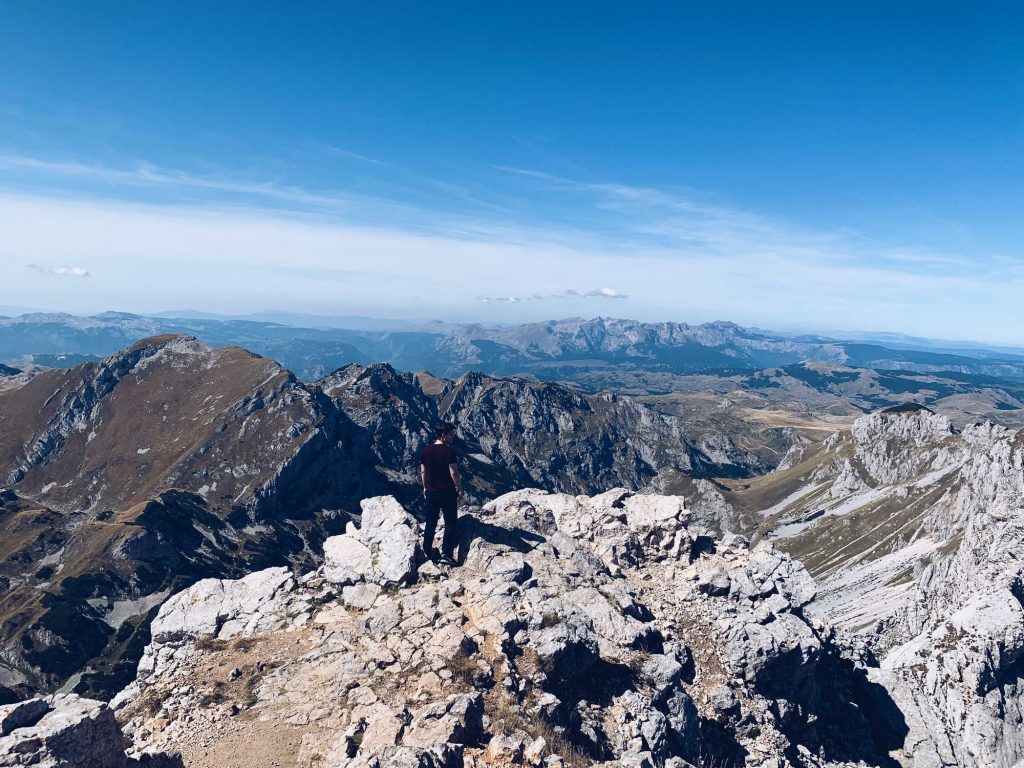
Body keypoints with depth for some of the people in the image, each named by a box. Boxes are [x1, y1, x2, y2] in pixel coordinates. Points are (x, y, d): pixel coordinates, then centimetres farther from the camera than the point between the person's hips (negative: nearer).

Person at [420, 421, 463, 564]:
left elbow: (423, 472, 7)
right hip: (447, 492, -5)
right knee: (450, 523, 5)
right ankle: (446, 554, 3)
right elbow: (454, 473, -17)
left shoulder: (426, 450, 1)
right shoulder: (448, 451, -17)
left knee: (430, 522, 16)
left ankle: (427, 551, 25)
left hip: (431, 492, 6)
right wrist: (460, 489, -7)